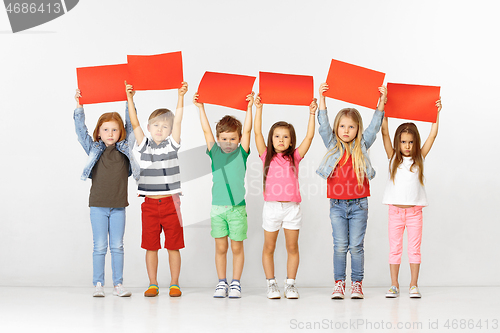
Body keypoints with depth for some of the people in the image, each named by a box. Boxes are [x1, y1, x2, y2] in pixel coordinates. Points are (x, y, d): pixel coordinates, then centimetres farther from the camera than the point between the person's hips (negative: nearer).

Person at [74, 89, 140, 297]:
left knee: (117, 247, 5)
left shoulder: (124, 148, 6)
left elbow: (131, 125, 7)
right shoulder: (94, 149, 5)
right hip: (98, 206, -1)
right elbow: (81, 130, 0)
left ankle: (118, 285, 10)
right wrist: (79, 107, -8)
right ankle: (98, 285, 7)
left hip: (118, 206, 1)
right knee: (99, 247, 1)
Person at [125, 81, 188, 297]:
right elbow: (134, 123, -2)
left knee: (173, 246, 4)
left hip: (170, 202, -1)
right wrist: (130, 98, -11)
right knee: (150, 246, 5)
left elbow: (177, 121, -5)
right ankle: (153, 284, 14)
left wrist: (180, 97, -14)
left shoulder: (171, 145, 4)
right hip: (150, 204, 1)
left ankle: (174, 284, 12)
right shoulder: (144, 145, 6)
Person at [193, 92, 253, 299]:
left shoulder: (241, 153, 5)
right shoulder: (215, 153, 9)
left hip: (238, 207, -1)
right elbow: (206, 130, 7)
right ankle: (222, 283, 13)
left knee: (237, 247, 3)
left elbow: (247, 130, -1)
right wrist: (201, 108, 6)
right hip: (218, 207, 1)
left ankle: (235, 283, 11)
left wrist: (249, 107, -6)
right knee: (220, 247, 5)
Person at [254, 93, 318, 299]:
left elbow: (309, 137, 1)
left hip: (292, 207, 1)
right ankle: (271, 284, 14)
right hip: (271, 206, 0)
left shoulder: (295, 157, 6)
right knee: (269, 248, 5)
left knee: (292, 247, 5)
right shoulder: (267, 156, 5)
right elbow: (257, 133, 0)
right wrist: (258, 109, -4)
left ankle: (290, 284, 13)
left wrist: (312, 114, -4)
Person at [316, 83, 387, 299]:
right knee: (340, 246, 1)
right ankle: (339, 283, 9)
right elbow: (323, 125, -3)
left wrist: (381, 101, -9)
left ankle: (357, 283, 10)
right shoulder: (333, 145, 5)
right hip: (337, 205, 0)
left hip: (359, 204, 0)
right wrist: (321, 99, -10)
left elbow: (374, 126, 0)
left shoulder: (362, 146, 5)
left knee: (356, 246, 1)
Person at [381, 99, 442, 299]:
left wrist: (436, 113, 0)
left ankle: (414, 285, 8)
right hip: (395, 210, 0)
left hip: (414, 211, 0)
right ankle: (394, 285, 10)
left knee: (414, 249, 2)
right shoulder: (393, 158, 3)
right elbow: (385, 133, -4)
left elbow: (432, 135, 2)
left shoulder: (419, 158, 5)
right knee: (394, 249, 4)